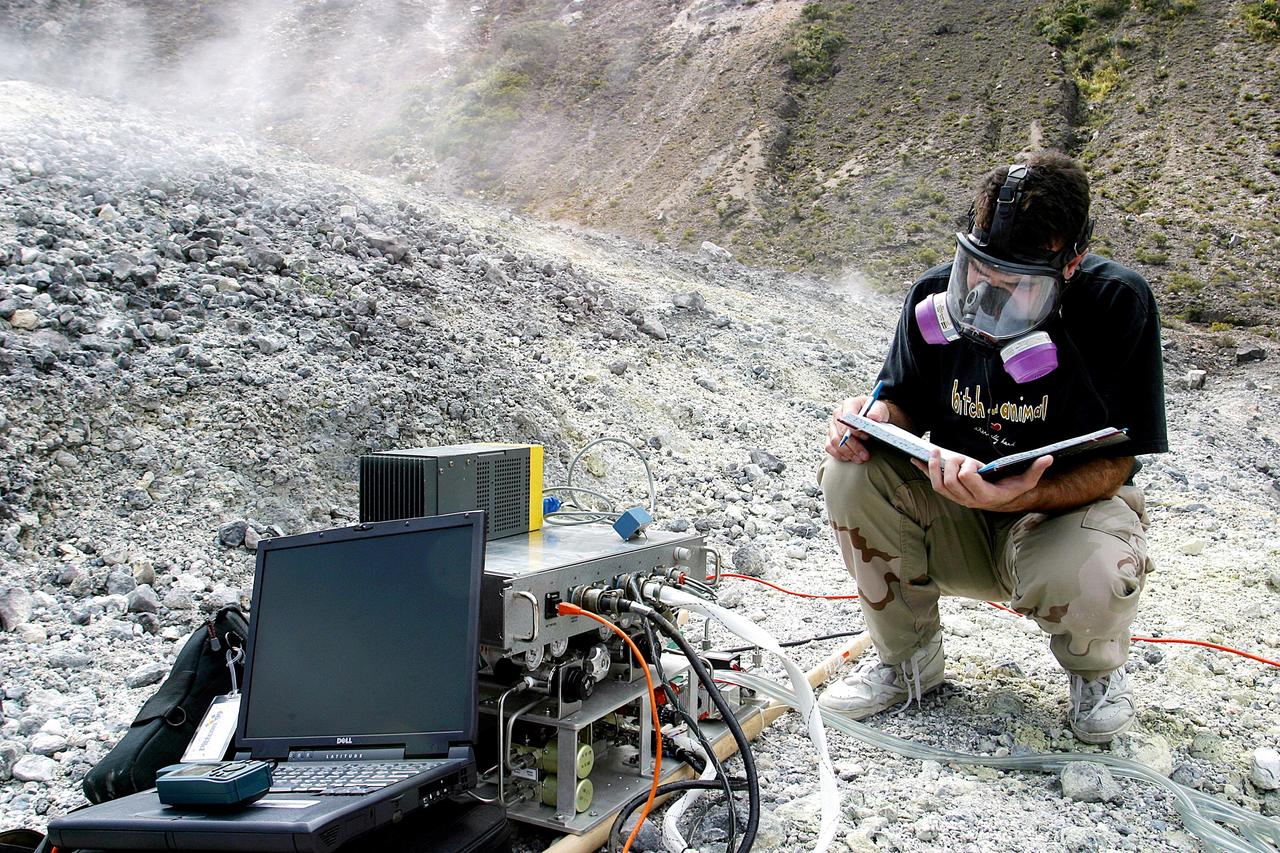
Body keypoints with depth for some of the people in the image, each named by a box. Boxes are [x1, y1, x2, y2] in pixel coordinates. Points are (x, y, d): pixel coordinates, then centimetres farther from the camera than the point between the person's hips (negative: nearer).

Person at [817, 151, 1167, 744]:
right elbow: (907, 405, 2)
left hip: (1068, 509, -3)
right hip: (956, 518, 3)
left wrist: (1020, 497, -38)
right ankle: (907, 657, 1)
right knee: (851, 470, -24)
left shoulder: (1117, 302, -20)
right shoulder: (935, 295, -11)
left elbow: (1113, 464, -19)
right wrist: (878, 417, -24)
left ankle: (1096, 669, 6)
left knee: (1089, 573, -37)